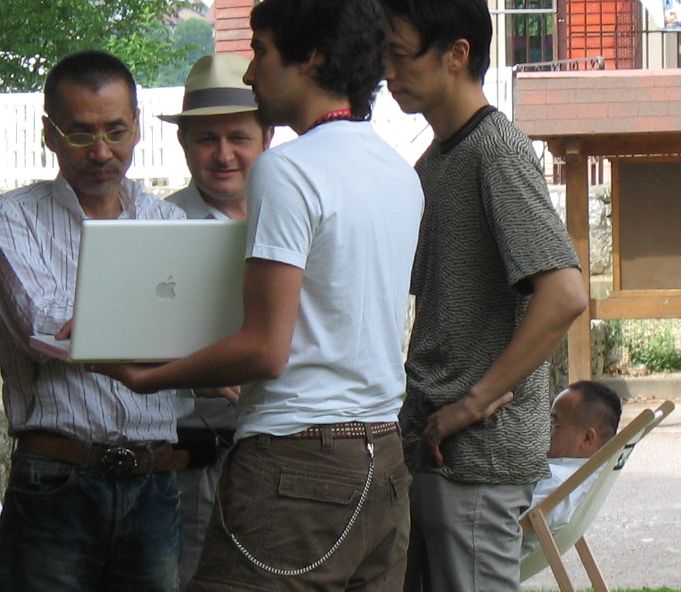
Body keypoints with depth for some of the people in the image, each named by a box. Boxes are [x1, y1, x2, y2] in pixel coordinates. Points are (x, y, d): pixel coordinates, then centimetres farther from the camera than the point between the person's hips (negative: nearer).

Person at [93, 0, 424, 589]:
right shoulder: (403, 174, 15)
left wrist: (148, 377, -4)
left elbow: (267, 350, -16)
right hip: (384, 462, 9)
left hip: (295, 461, -9)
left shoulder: (287, 170, -11)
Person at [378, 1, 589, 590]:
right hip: (432, 444, 9)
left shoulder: (497, 150, -13)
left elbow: (565, 294, -25)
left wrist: (474, 401, -19)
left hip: (478, 451, -9)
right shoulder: (436, 159, 16)